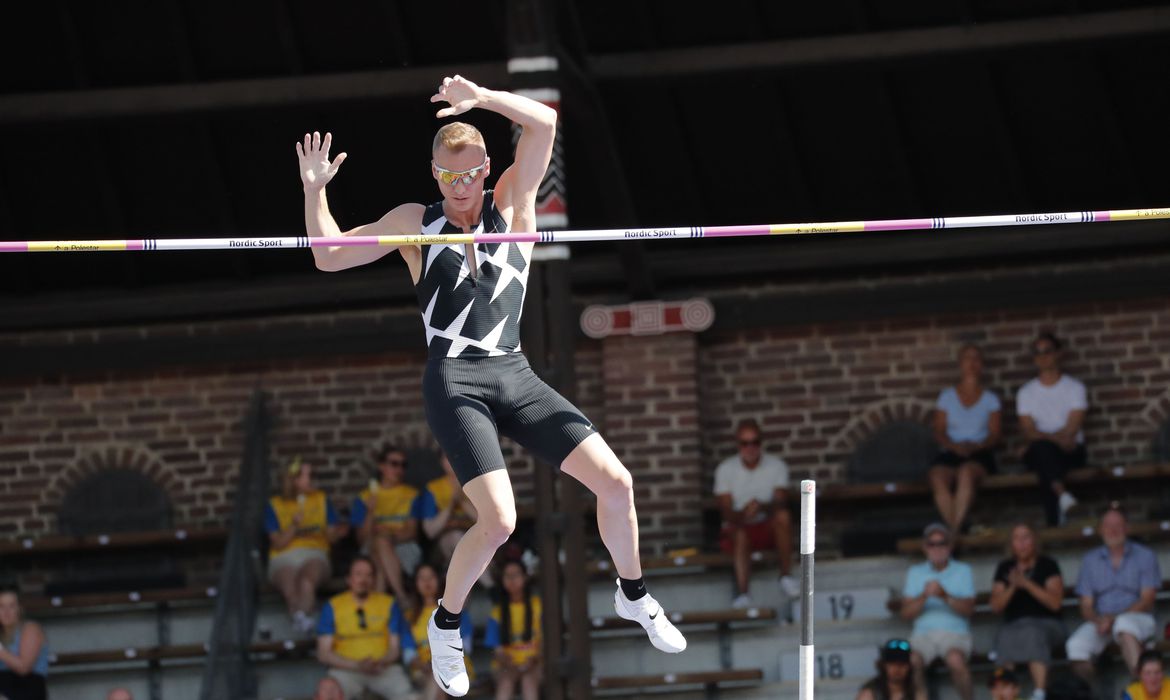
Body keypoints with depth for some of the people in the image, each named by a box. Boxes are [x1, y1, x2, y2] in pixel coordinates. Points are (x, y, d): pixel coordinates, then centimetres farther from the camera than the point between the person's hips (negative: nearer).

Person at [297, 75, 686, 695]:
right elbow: (331, 257, 9)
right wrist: (314, 191, -4)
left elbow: (544, 123, -4)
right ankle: (446, 626, 5)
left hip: (516, 378, 3)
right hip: (455, 383, -3)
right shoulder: (415, 223, 7)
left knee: (615, 483, -5)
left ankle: (634, 596, 21)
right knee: (498, 521, -20)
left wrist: (481, 98, -18)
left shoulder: (512, 203, 9)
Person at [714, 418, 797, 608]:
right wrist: (741, 515, -30)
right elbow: (726, 511, -6)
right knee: (740, 535, -37)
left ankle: (786, 576, -26)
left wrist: (761, 507, -34)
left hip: (768, 528, 1)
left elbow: (780, 504, -11)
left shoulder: (776, 466, 0)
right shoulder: (726, 469, 0)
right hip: (738, 528, -1)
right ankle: (742, 594, -49)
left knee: (783, 516, -32)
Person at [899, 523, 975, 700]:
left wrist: (946, 597, -19)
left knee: (956, 661, -36)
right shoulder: (915, 573, 15)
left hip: (955, 633, -1)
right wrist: (924, 596, -14)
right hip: (923, 633, 1)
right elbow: (906, 613, 5)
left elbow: (968, 609, -2)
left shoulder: (962, 571, 11)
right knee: (912, 662, -33)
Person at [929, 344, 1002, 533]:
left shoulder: (990, 399, 15)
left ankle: (955, 529, -43)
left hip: (979, 454, -1)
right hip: (951, 453, 1)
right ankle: (954, 529, -39)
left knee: (966, 472, -38)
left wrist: (975, 446, -15)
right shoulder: (947, 397, 16)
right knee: (937, 477, -35)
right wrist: (955, 446, -12)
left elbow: (994, 436, 6)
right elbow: (939, 433, 9)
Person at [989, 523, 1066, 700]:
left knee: (1033, 633, -38)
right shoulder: (1005, 568, 15)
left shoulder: (1047, 565, 6)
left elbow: (1055, 603, -6)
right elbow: (996, 607, 8)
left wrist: (1027, 584, -15)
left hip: (1047, 624, -2)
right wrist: (1012, 587, -9)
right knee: (1005, 637, -34)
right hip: (1014, 625, 2)